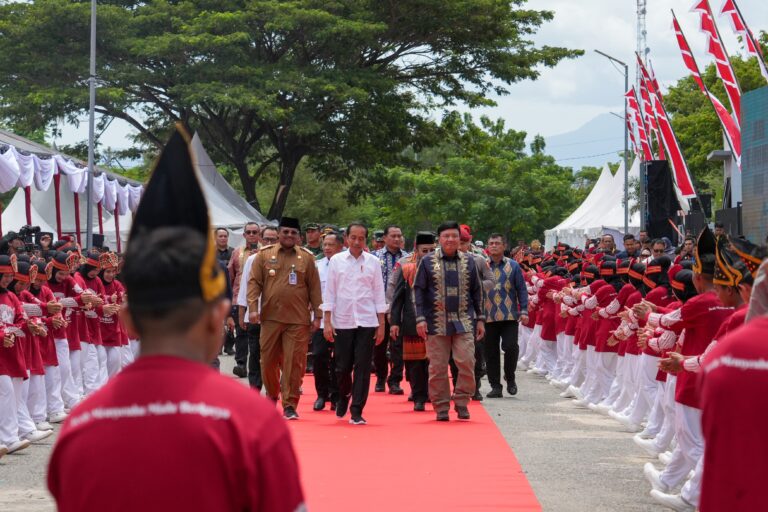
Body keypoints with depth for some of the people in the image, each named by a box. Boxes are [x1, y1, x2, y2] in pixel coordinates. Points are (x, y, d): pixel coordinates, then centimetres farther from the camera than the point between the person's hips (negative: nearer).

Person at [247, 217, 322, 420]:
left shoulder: (307, 257, 5)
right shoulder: (264, 255, 5)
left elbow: (315, 288, 5)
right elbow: (254, 283, 1)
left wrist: (317, 315, 0)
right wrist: (253, 308, -10)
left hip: (298, 320, -1)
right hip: (270, 318, 1)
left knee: (295, 363, -3)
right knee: (268, 360, 9)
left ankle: (290, 404, 3)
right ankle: (272, 395, 32)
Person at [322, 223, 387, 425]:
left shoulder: (373, 262, 3)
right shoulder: (336, 261, 2)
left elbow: (379, 294, 5)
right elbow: (329, 292, 3)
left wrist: (381, 324, 2)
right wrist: (327, 322, -2)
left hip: (367, 322, 0)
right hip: (342, 322, 0)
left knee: (362, 367, -2)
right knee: (342, 367, 5)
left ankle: (356, 411, 4)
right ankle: (344, 396, 34)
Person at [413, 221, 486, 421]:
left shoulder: (468, 262, 9)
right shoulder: (428, 262, 3)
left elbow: (477, 291, 14)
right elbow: (418, 290, 2)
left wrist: (480, 319, 10)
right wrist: (420, 318, -6)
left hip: (463, 322, 1)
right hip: (436, 323, -1)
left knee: (467, 363, -10)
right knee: (438, 368, 1)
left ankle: (462, 401, 5)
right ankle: (441, 408, 11)